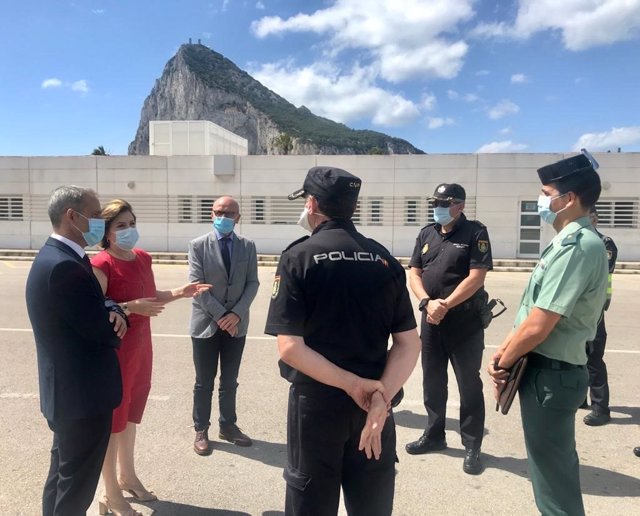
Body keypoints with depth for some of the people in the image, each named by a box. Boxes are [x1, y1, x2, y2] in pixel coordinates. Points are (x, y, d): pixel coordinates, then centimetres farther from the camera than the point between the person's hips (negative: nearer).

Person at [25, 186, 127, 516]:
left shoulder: (55, 256, 7)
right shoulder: (64, 266, -27)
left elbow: (93, 310, 9)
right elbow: (103, 331, -24)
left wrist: (113, 312, -13)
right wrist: (116, 318, -1)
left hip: (67, 389, 10)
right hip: (83, 392, -10)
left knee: (64, 472, 26)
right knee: (76, 482, 8)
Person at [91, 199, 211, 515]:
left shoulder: (143, 258, 5)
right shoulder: (100, 265, -19)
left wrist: (179, 293, 3)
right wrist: (130, 307, -33)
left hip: (140, 347, 8)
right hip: (113, 352, -7)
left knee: (131, 412, 21)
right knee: (112, 418, 7)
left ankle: (127, 475, 41)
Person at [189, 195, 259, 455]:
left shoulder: (248, 246, 4)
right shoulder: (198, 245, -4)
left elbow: (252, 283, 0)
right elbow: (197, 286, -10)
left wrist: (237, 313, -13)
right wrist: (220, 315, -15)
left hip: (236, 323, 2)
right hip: (206, 323, -2)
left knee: (229, 382, 14)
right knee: (204, 383, 9)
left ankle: (228, 426, 30)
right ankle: (201, 430, 24)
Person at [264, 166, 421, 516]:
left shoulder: (299, 257, -10)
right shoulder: (384, 259, 1)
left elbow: (290, 348, -17)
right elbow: (409, 343, -4)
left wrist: (352, 384, -15)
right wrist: (381, 398, -12)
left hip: (316, 401, -3)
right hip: (373, 401, 4)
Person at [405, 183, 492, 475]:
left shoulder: (475, 233, -5)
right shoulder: (426, 234, 10)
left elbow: (476, 277, -14)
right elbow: (414, 274, 6)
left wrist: (445, 305, -17)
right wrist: (428, 302, -11)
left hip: (466, 320, -5)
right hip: (431, 319, 6)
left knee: (469, 384, 4)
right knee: (432, 380, 14)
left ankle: (472, 447, 17)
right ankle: (434, 435, 31)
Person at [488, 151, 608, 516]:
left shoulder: (577, 246, -22)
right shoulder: (571, 241, 10)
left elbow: (538, 326, -25)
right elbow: (533, 313, 11)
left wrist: (504, 363, -9)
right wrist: (504, 352, 1)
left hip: (550, 373, -9)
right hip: (552, 369, 9)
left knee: (551, 470, 8)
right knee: (557, 463, 24)